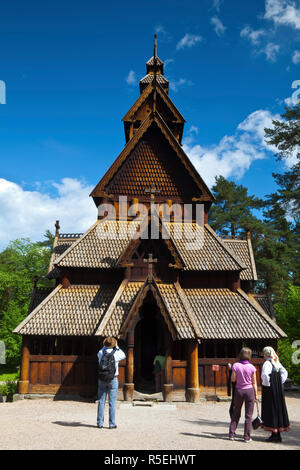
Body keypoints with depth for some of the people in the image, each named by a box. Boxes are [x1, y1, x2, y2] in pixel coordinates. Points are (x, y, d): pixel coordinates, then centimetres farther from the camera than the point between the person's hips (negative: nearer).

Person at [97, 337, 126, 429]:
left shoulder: (101, 353, -4)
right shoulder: (116, 354, -10)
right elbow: (123, 355, 12)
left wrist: (105, 346, 18)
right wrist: (117, 347, 15)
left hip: (102, 379, 3)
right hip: (113, 380, -2)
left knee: (101, 401, 9)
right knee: (112, 403, 3)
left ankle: (100, 423, 13)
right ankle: (112, 424, 6)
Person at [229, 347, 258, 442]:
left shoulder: (236, 365, -8)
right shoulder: (251, 367, -7)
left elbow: (233, 379, -6)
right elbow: (254, 383, -2)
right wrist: (256, 395, 7)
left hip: (238, 390, 1)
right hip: (249, 390, -1)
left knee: (235, 413, 13)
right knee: (248, 415, 8)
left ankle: (232, 434, 15)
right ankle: (247, 437, 10)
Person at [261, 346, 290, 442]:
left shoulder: (267, 363, -16)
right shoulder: (277, 362, 9)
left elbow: (264, 374, -31)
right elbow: (284, 373, 17)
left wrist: (266, 384, -16)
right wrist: (280, 383, 12)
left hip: (270, 390, -8)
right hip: (278, 389, 8)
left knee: (271, 410, -1)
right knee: (278, 408, 13)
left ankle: (275, 435, 4)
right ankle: (278, 433, 21)